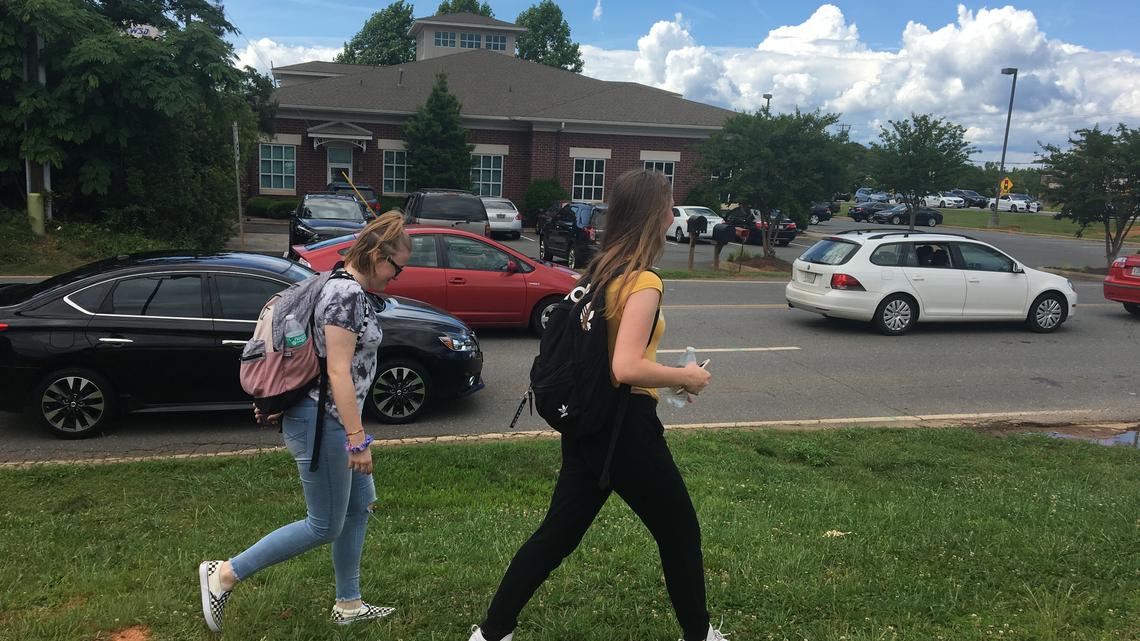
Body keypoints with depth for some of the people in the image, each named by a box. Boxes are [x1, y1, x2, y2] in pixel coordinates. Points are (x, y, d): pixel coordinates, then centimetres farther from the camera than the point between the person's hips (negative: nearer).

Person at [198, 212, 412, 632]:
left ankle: (348, 604, 29)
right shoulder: (349, 293, -21)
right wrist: (358, 439, -22)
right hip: (322, 421, -10)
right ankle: (224, 575, 13)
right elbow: (339, 371, -24)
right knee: (324, 526, 2)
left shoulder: (347, 288, 11)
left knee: (359, 507, 16)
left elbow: (320, 355, 18)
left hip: (333, 418, 10)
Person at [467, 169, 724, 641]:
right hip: (625, 424, -8)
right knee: (680, 533, 13)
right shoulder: (643, 281, -19)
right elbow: (627, 368, -28)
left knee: (558, 532, 16)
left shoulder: (600, 270, 7)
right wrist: (685, 377, -13)